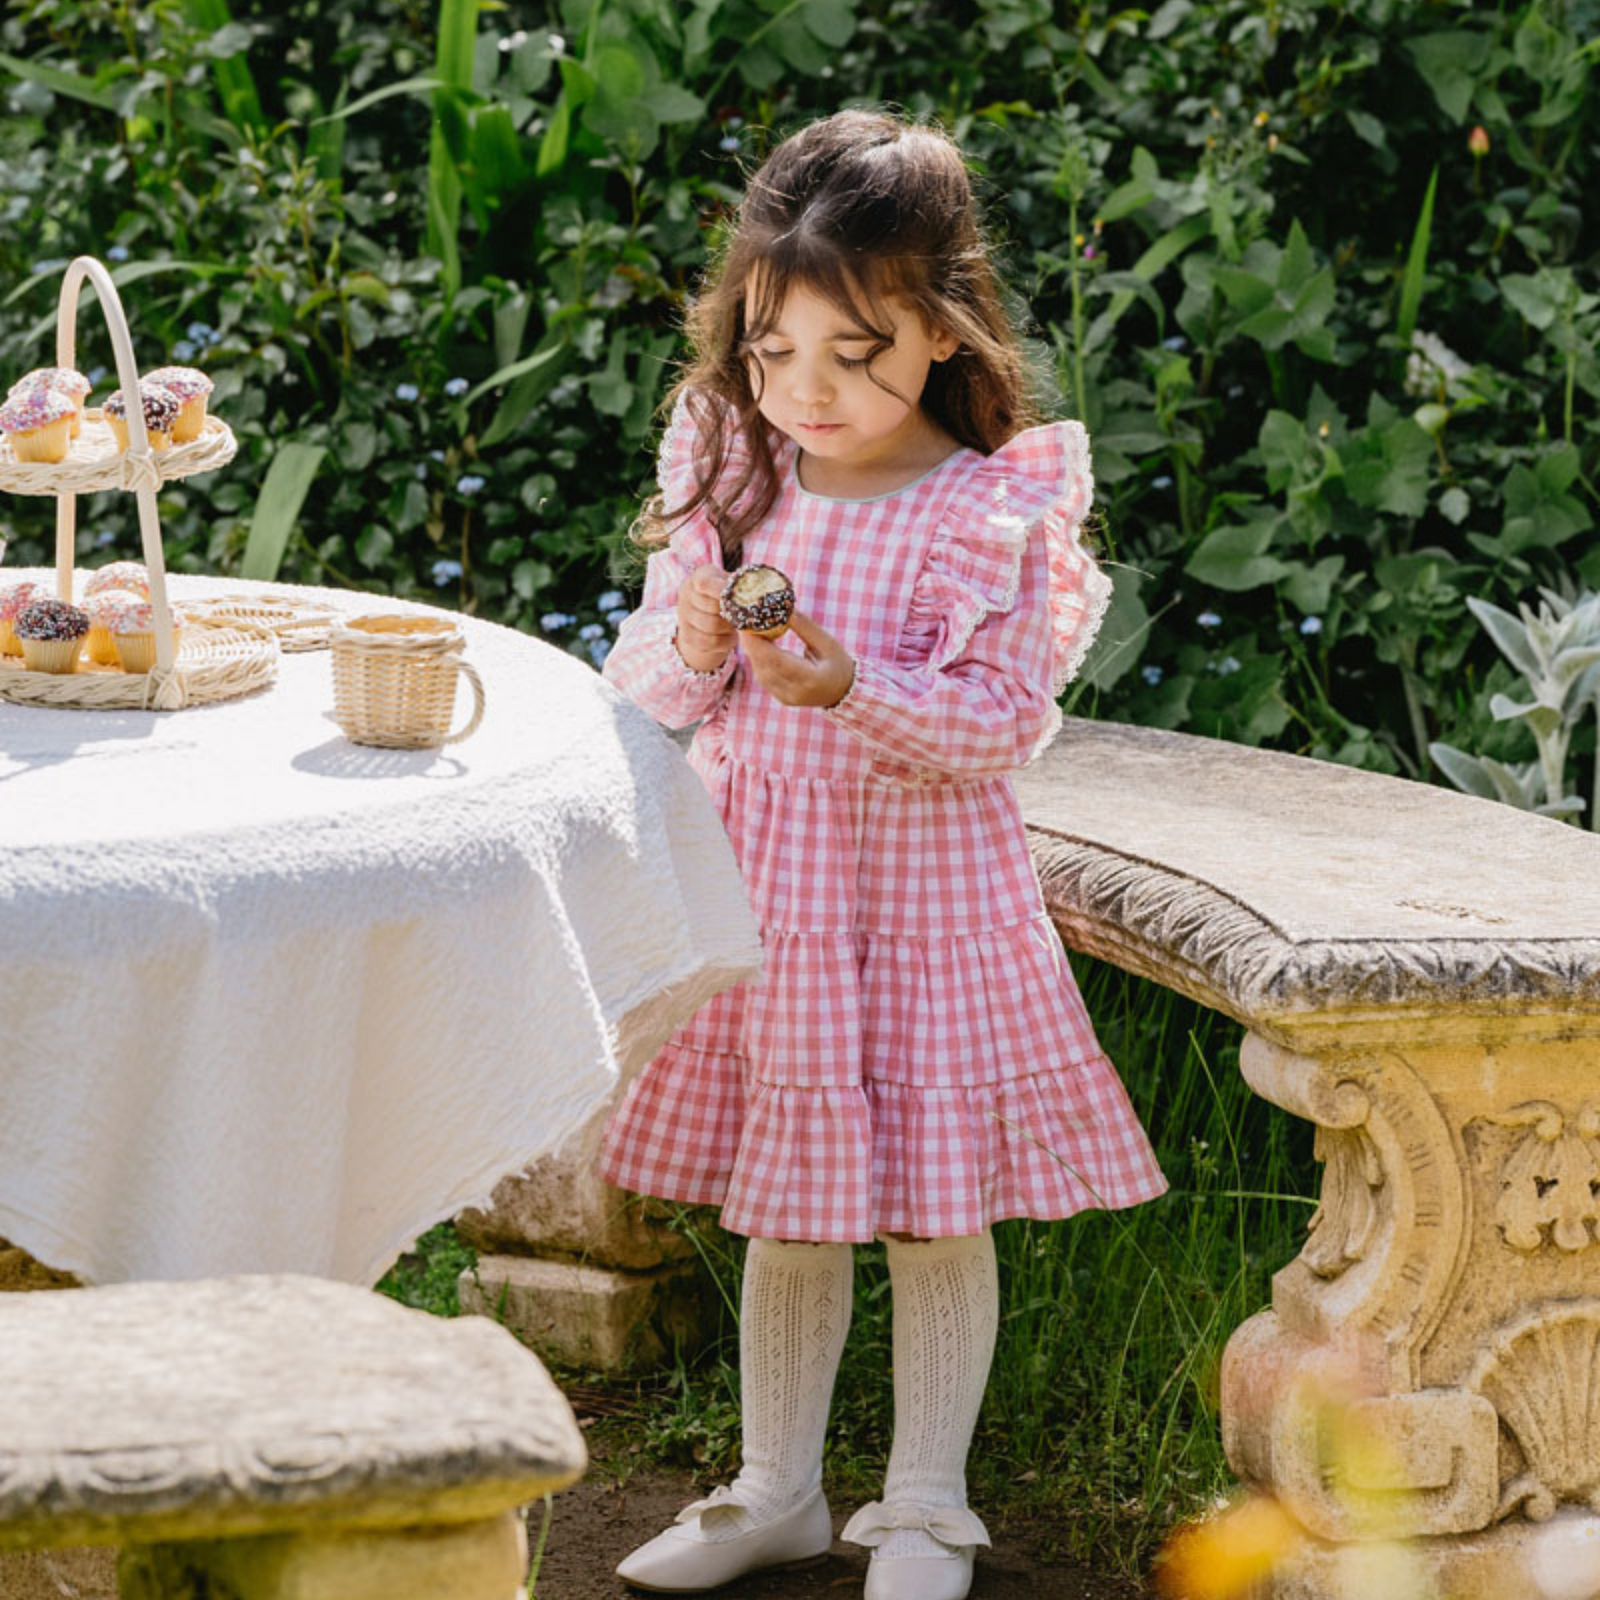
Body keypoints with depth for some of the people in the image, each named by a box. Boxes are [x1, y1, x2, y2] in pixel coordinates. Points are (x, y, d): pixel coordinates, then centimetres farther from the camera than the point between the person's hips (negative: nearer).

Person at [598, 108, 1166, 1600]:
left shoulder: (991, 512, -12)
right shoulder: (733, 479, 0)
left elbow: (999, 726, -13)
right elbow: (641, 686, 5)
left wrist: (852, 686, -27)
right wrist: (692, 651, -17)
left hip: (920, 888, -4)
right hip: (760, 887, 4)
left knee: (933, 1215, 5)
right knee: (783, 1215, 15)